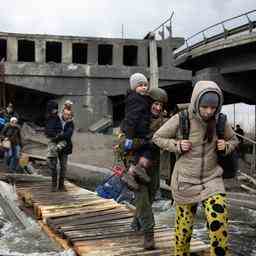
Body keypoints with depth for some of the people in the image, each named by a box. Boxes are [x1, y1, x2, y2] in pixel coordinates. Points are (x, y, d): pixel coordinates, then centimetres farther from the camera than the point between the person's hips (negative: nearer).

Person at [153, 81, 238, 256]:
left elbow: (233, 140, 13)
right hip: (185, 181, -1)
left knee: (219, 224, -15)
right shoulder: (181, 119, -14)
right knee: (184, 224, 13)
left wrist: (226, 146, -9)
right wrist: (177, 145, -17)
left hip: (212, 179, 2)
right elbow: (158, 137, -2)